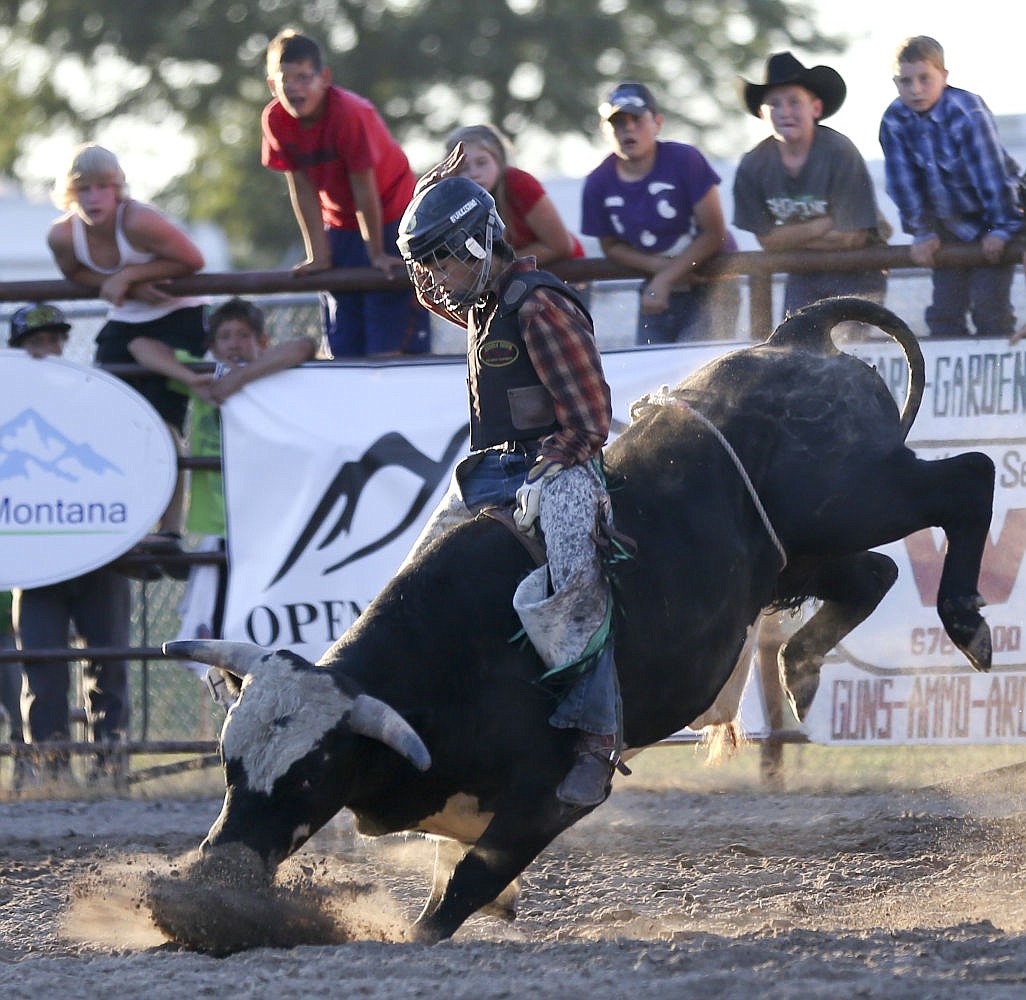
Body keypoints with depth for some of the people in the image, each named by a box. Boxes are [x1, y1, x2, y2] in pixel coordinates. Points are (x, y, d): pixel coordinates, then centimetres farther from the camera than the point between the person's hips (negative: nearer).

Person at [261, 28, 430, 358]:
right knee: (344, 344, 4)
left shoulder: (348, 112, -28)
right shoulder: (275, 120, -11)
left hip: (390, 217, -6)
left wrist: (377, 254, -16)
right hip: (339, 225, 6)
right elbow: (302, 187, -6)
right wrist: (319, 255, -6)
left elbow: (364, 188, -22)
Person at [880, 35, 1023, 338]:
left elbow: (991, 173, -23)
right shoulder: (894, 122, -12)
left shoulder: (967, 113, -26)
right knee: (944, 310, 2)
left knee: (988, 305, -11)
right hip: (950, 223, 5)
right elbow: (903, 182, -7)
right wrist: (922, 233, -4)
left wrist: (1000, 228, -20)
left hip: (991, 213, -5)